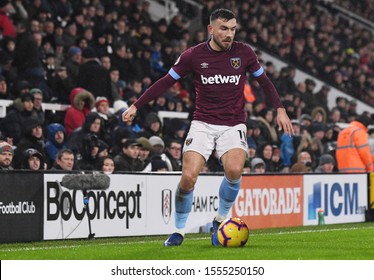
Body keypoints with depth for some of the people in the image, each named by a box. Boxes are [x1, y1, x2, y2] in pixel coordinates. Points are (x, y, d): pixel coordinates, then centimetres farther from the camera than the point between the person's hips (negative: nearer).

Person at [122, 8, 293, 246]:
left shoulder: (244, 53, -1)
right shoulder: (194, 55, -4)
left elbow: (264, 81, 13)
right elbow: (165, 83, 4)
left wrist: (280, 109, 3)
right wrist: (136, 106, -1)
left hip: (233, 125, 0)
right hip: (203, 124, 0)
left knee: (234, 170, -28)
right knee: (188, 177, -17)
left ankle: (221, 218, -1)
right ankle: (179, 230, 6)